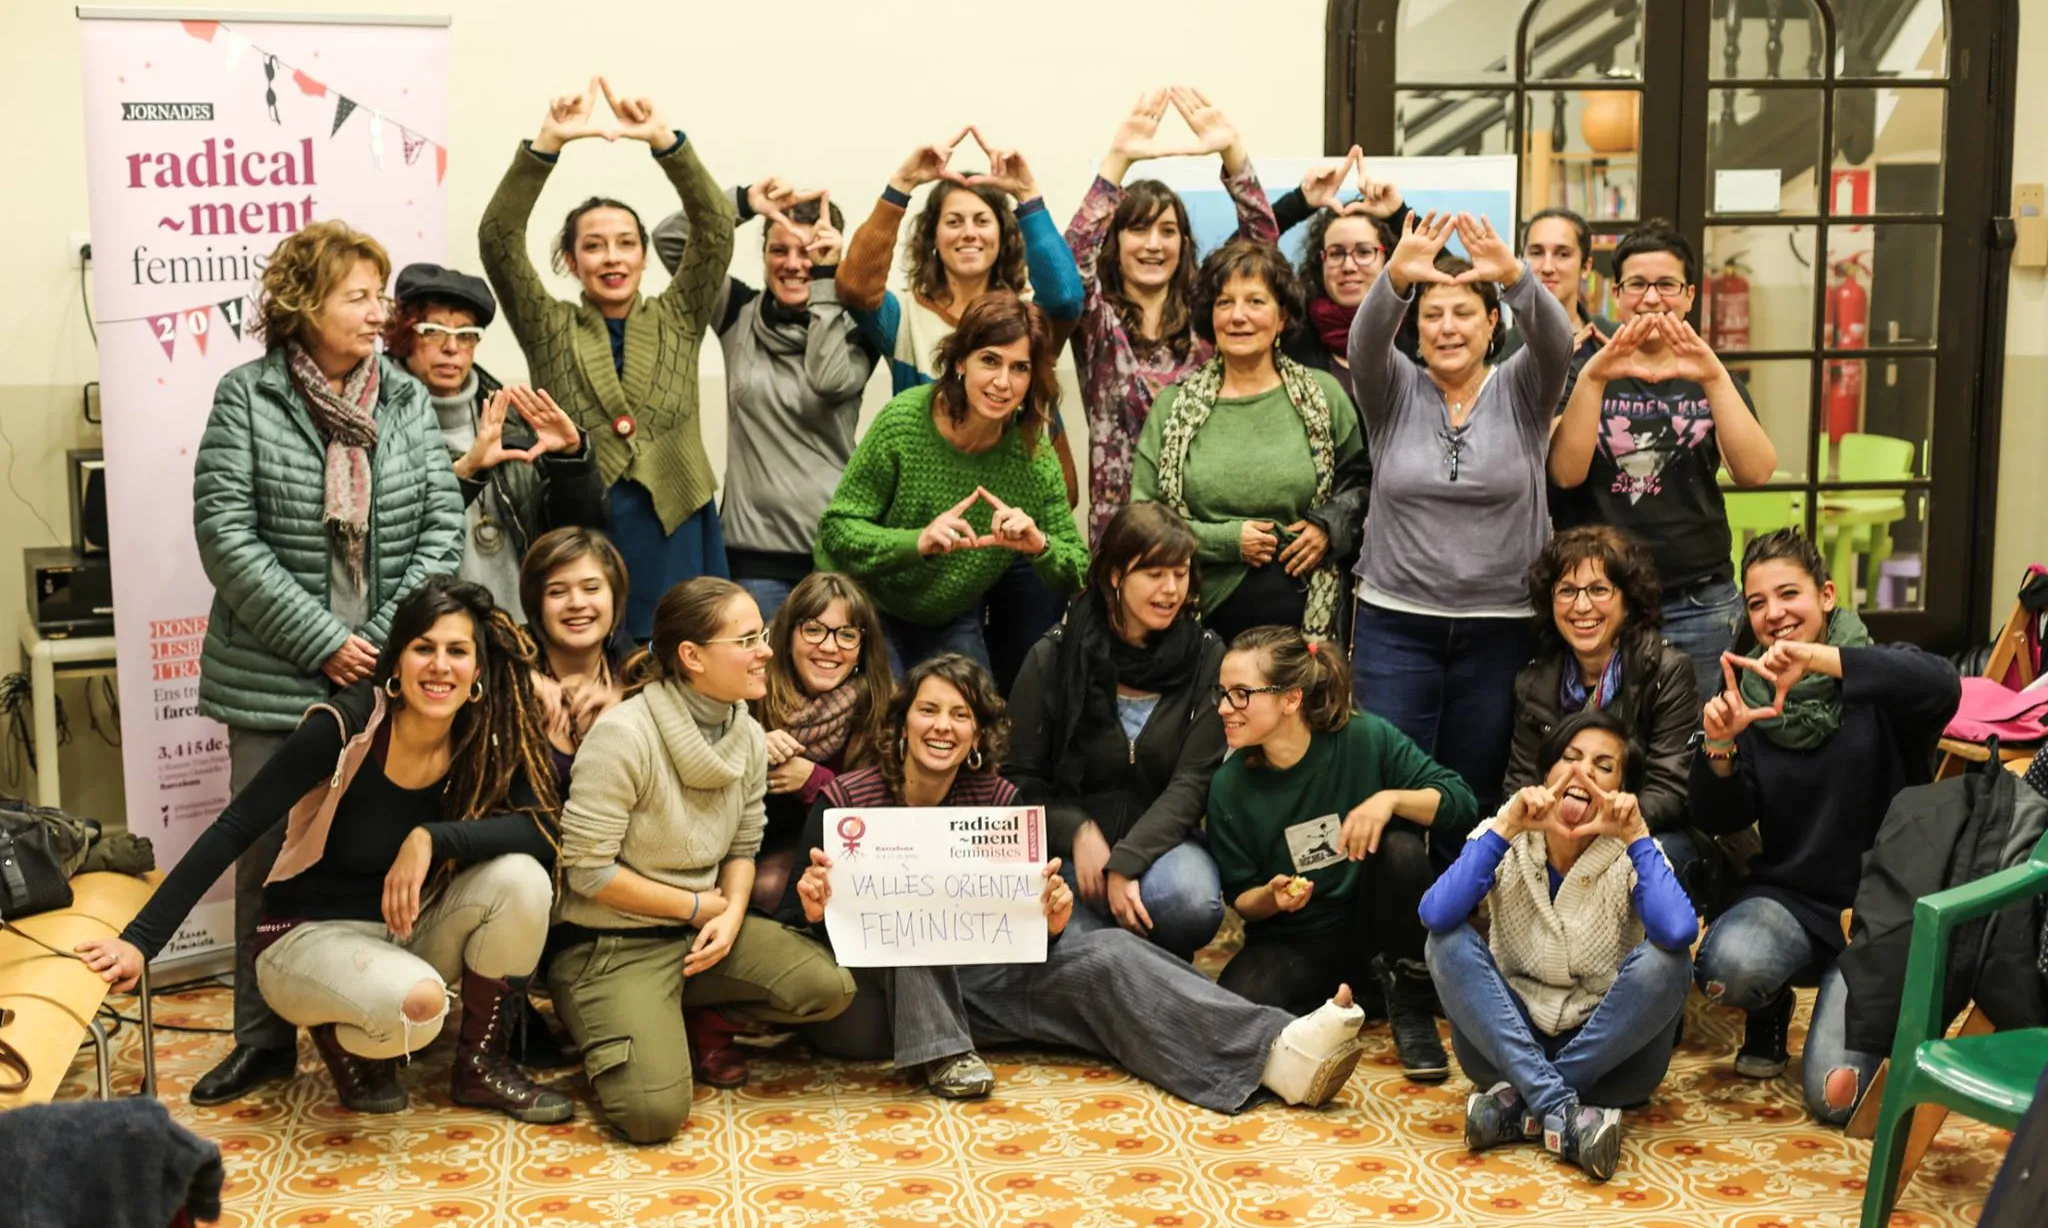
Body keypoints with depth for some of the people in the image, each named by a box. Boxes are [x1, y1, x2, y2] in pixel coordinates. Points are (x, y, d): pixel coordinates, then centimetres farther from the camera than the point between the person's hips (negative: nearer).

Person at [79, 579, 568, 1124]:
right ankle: (344, 1040, 2)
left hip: (411, 933, 4)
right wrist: (140, 940, -24)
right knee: (416, 1003, -36)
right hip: (312, 935, -4)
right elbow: (233, 831, -20)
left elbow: (543, 834, -23)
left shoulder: (486, 742, -11)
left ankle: (482, 1063, -3)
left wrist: (432, 839, -35)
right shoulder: (343, 726, -23)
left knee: (521, 878, -25)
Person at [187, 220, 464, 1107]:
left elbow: (442, 528, 2)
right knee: (270, 857, 7)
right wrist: (323, 641, -14)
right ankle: (264, 1039, 21)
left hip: (391, 674, 2)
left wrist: (390, 639, -9)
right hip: (277, 678, -2)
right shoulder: (247, 397, -3)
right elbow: (226, 534, -10)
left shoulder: (405, 399, 5)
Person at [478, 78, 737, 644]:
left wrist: (662, 139, -18)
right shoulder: (550, 330, 7)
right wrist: (549, 142, -19)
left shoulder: (677, 320, 9)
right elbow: (497, 239, -6)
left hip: (675, 533, 1)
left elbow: (716, 227, -4)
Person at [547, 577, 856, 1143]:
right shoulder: (624, 735, -21)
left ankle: (698, 1023, 10)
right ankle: (614, 1027, 11)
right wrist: (697, 906, -11)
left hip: (697, 927, 6)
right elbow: (588, 870, -20)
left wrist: (732, 913, -11)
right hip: (609, 942, -6)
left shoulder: (748, 736, 1)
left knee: (831, 987, -13)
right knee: (654, 1113, -22)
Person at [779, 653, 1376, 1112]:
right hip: (865, 1003, -3)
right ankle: (940, 1053, -27)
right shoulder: (846, 801, -10)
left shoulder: (999, 801, 0)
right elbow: (789, 929, -10)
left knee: (1100, 954, -17)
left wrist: (1047, 926, -25)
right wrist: (811, 911, -34)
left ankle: (1276, 1051, -32)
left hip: (963, 982, 3)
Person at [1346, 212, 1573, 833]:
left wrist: (1515, 277, -39)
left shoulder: (1521, 392, 2)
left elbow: (1555, 340, -18)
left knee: (1473, 802, 8)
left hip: (1501, 629, 0)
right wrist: (1396, 278, -39)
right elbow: (1366, 341, -17)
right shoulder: (1394, 391, 3)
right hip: (1395, 624, 0)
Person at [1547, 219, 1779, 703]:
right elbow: (1565, 473, -11)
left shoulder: (1714, 380, 10)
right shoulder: (1581, 372, 6)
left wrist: (1715, 379, -21)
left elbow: (1754, 472, -9)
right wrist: (1592, 379, -23)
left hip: (1697, 605, 1)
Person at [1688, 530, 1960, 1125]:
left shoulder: (1876, 681, -6)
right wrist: (1719, 747, -20)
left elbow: (1943, 685, -32)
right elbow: (1719, 821, 0)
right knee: (1728, 964, -33)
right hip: (1788, 896, 3)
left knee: (1837, 1094, -17)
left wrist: (1818, 658, -40)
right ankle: (1770, 1012, 7)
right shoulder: (1748, 691, 4)